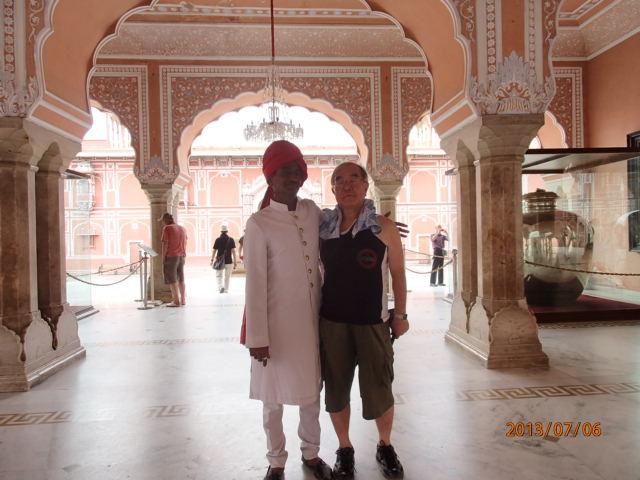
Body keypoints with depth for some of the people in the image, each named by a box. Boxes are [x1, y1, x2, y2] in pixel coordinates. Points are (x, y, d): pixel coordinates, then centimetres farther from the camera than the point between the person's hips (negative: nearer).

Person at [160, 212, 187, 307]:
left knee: (172, 279, -1)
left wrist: (163, 257, -7)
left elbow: (165, 244, -12)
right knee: (181, 278, 15)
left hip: (171, 256, -7)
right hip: (181, 256, 7)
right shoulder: (182, 229, 12)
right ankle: (183, 300, 18)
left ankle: (176, 301, -3)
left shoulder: (167, 228, -8)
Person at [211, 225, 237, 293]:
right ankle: (226, 289, 20)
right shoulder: (231, 240, -2)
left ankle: (221, 287, -15)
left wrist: (212, 260, 10)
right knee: (227, 276, 14)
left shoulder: (218, 240, -3)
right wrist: (235, 261, -3)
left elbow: (214, 251, -1)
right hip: (228, 261, 1)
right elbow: (233, 251, -6)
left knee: (219, 275, 8)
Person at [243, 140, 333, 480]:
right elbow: (255, 283, -13)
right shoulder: (259, 223, -13)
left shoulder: (312, 212, 2)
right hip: (277, 324, -4)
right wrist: (257, 336, -14)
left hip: (311, 321, 5)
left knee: (311, 392, 17)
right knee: (274, 398, 10)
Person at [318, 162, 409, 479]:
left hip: (373, 322, -2)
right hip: (332, 322, 2)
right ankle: (344, 449, 31)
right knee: (336, 391, 11)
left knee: (379, 391, 6)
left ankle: (385, 446, 31)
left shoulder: (384, 228, -5)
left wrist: (400, 315, 0)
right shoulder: (324, 230, 2)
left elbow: (398, 273, 1)